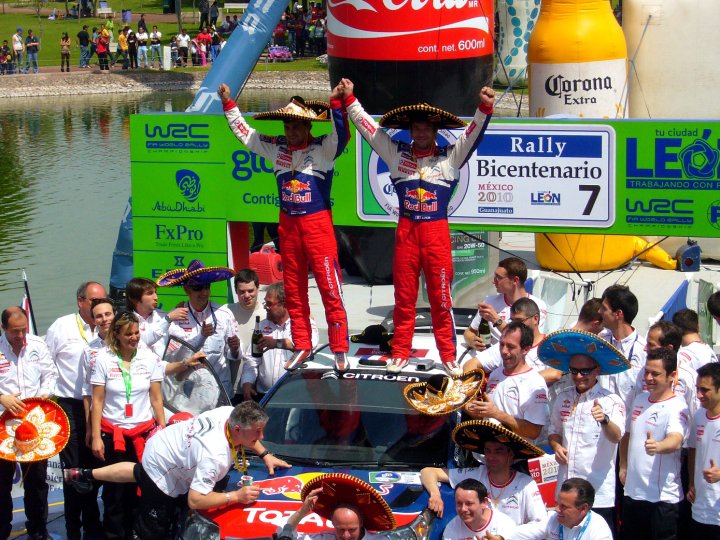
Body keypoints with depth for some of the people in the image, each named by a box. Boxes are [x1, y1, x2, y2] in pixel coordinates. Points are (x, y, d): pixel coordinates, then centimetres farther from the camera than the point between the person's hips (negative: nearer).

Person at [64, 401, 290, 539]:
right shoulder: (215, 456, -43)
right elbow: (195, 501, -41)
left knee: (141, 473, 39)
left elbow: (245, 437, 9)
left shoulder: (230, 413, -18)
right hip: (161, 475, -9)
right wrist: (236, 496, -38)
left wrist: (265, 455, -1)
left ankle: (84, 475, 48)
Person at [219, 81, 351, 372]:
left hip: (318, 223, -5)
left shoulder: (323, 148, -6)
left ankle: (340, 350, -1)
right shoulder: (277, 148, 8)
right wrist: (228, 103, 14)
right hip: (288, 225, 6)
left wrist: (336, 102, -35)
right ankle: (302, 346, 21)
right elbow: (244, 132, 18)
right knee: (294, 290, 11)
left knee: (330, 288, -6)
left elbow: (342, 135, -25)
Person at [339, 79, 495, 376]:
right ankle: (400, 353, 15)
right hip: (406, 232, 2)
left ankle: (448, 356, 6)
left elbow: (473, 134, -6)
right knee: (404, 297, 7)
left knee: (441, 298, 0)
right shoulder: (397, 154, 9)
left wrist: (485, 108, -22)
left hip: (437, 232, -2)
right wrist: (349, 99, 8)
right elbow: (369, 127, 11)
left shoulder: (450, 157, 5)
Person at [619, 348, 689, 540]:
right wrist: (623, 467, 17)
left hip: (663, 499, -7)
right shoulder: (640, 400, 10)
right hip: (632, 493, 7)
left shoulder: (677, 408, -13)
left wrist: (657, 446, -52)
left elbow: (676, 441, -32)